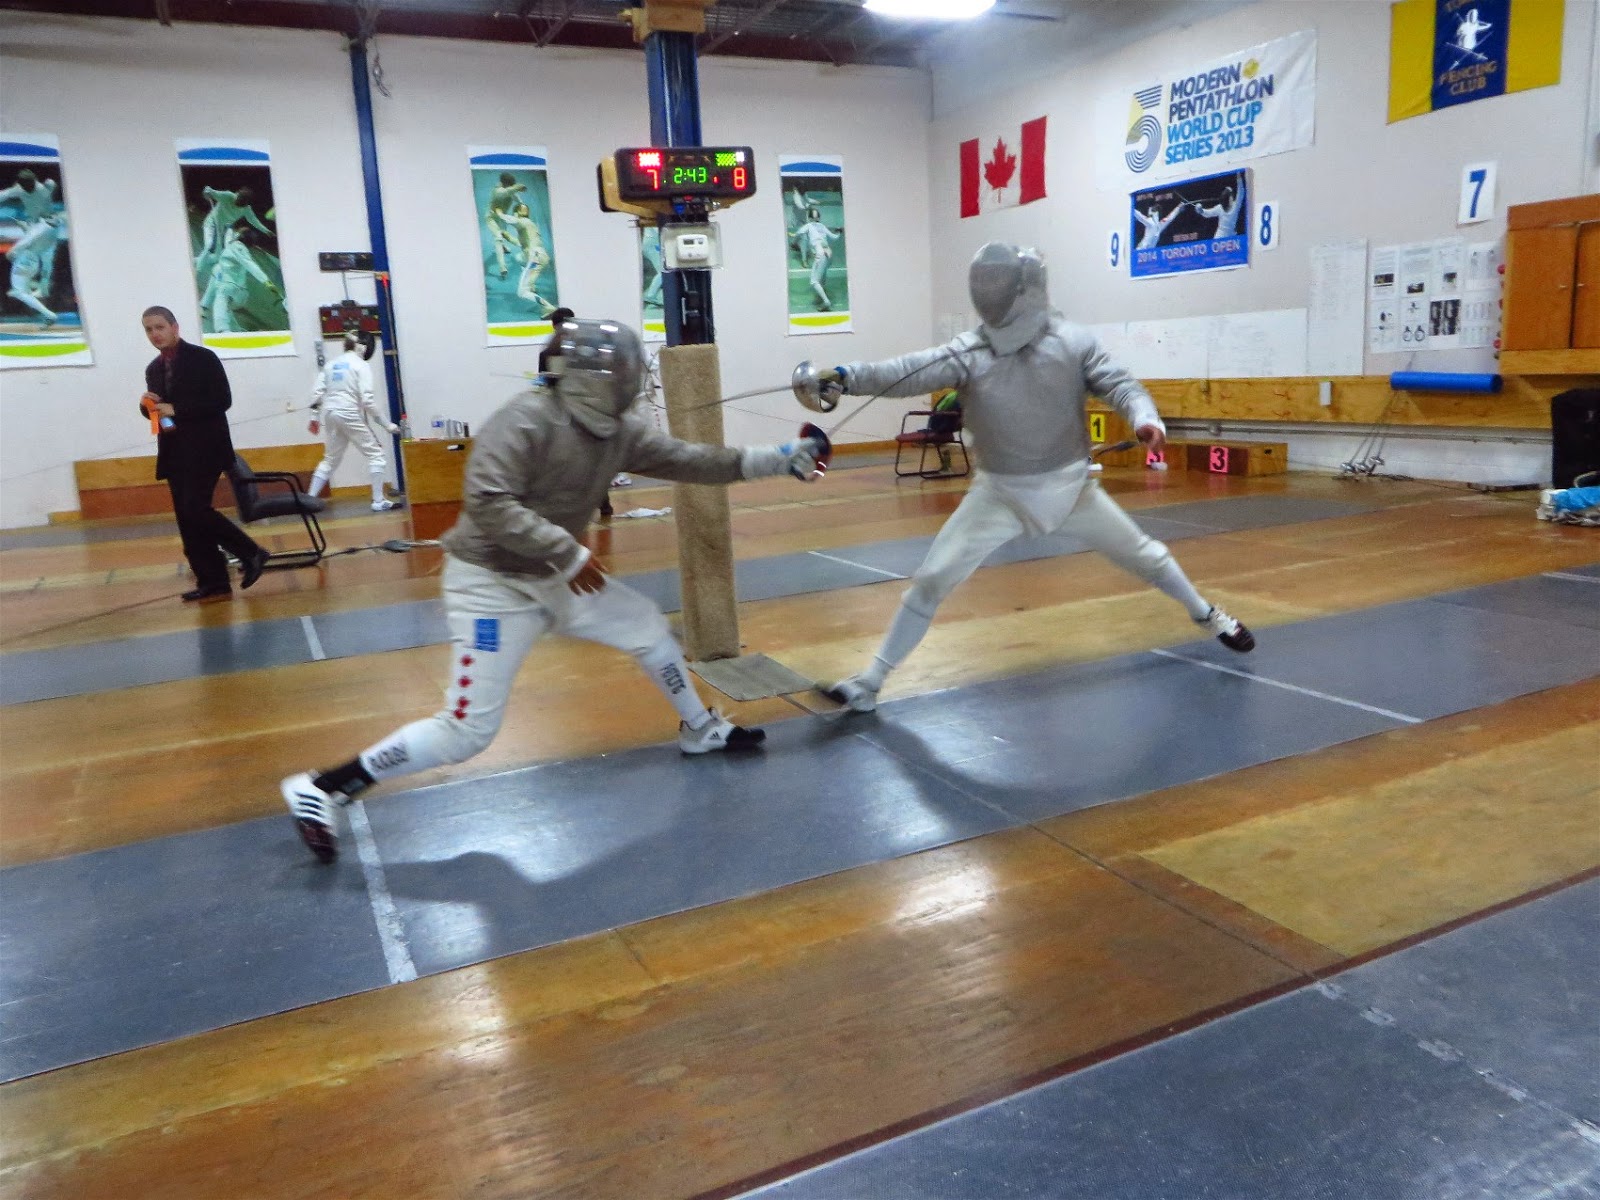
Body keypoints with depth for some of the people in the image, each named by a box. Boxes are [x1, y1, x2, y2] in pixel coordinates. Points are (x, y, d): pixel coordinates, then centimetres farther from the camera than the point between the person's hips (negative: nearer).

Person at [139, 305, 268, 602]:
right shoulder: (153, 369, 15)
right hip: (174, 452, 7)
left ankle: (251, 553, 0)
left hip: (205, 449, -7)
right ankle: (212, 583, 6)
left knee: (196, 510, -17)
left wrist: (177, 409, -17)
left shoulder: (203, 358, -5)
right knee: (186, 520, 3)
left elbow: (223, 400, -14)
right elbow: (158, 410, 20)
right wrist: (147, 406, -4)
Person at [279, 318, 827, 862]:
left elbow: (688, 460, 2)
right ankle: (321, 789, 1)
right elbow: (485, 502, -31)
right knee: (467, 731, -10)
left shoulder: (619, 428, -1)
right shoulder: (528, 419, -24)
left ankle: (700, 730, 36)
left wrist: (777, 459, -3)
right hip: (491, 582, -8)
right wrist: (567, 552, -30)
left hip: (551, 577, 8)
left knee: (649, 628, 14)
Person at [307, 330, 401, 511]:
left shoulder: (331, 364, 12)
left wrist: (315, 417, 17)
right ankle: (378, 501, -3)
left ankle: (309, 499, 15)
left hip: (330, 415, 6)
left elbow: (316, 392, 8)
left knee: (331, 460, 19)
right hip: (350, 415, -6)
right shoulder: (361, 365, -6)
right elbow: (366, 400, -15)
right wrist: (387, 424, -11)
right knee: (376, 455, 4)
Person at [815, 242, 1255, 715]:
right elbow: (907, 373, -29)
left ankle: (1205, 614, 45)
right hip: (1000, 493, -1)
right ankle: (870, 681, -1)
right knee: (931, 580, -10)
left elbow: (1119, 384, -12)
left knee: (1145, 555, 15)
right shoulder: (967, 352, -16)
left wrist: (1146, 419, -35)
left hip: (1069, 485, 1)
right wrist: (846, 375, -46)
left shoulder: (1072, 341, -12)